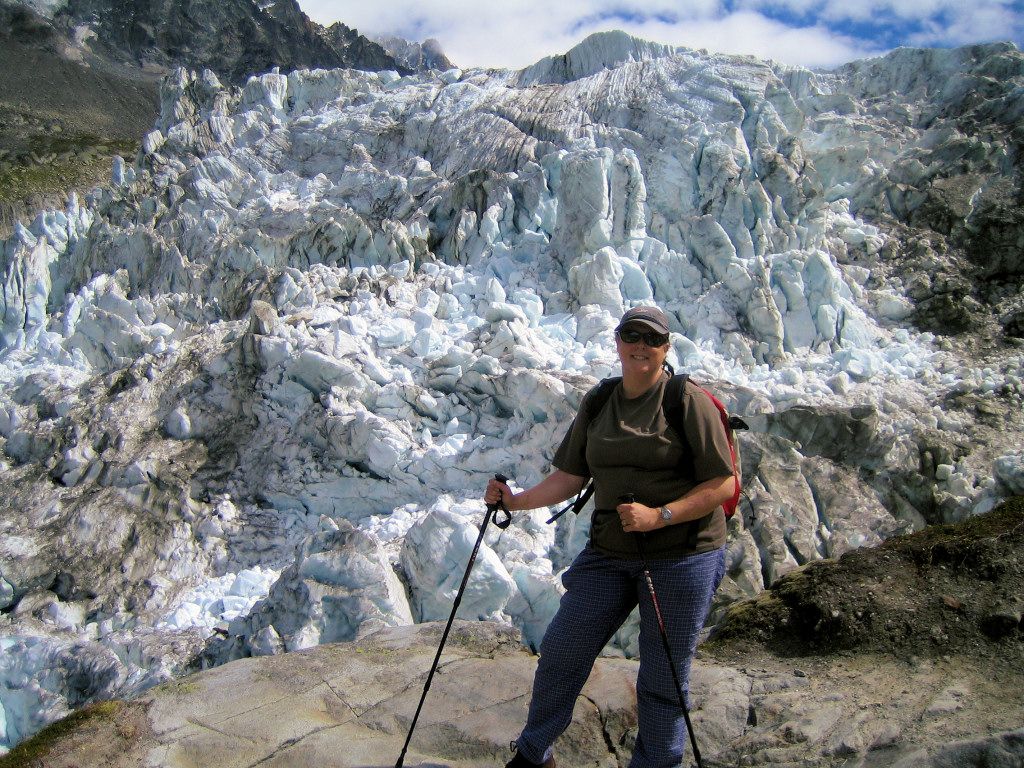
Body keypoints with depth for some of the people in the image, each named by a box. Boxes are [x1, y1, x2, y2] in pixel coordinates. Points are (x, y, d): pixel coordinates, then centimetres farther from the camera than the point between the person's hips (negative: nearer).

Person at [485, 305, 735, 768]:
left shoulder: (688, 401, -9)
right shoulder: (597, 402, 7)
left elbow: (722, 484, -12)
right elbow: (569, 478, 10)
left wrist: (660, 515, -23)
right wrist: (517, 501, -3)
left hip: (681, 556, -4)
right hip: (609, 555, 5)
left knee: (662, 680, 6)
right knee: (560, 652, 7)